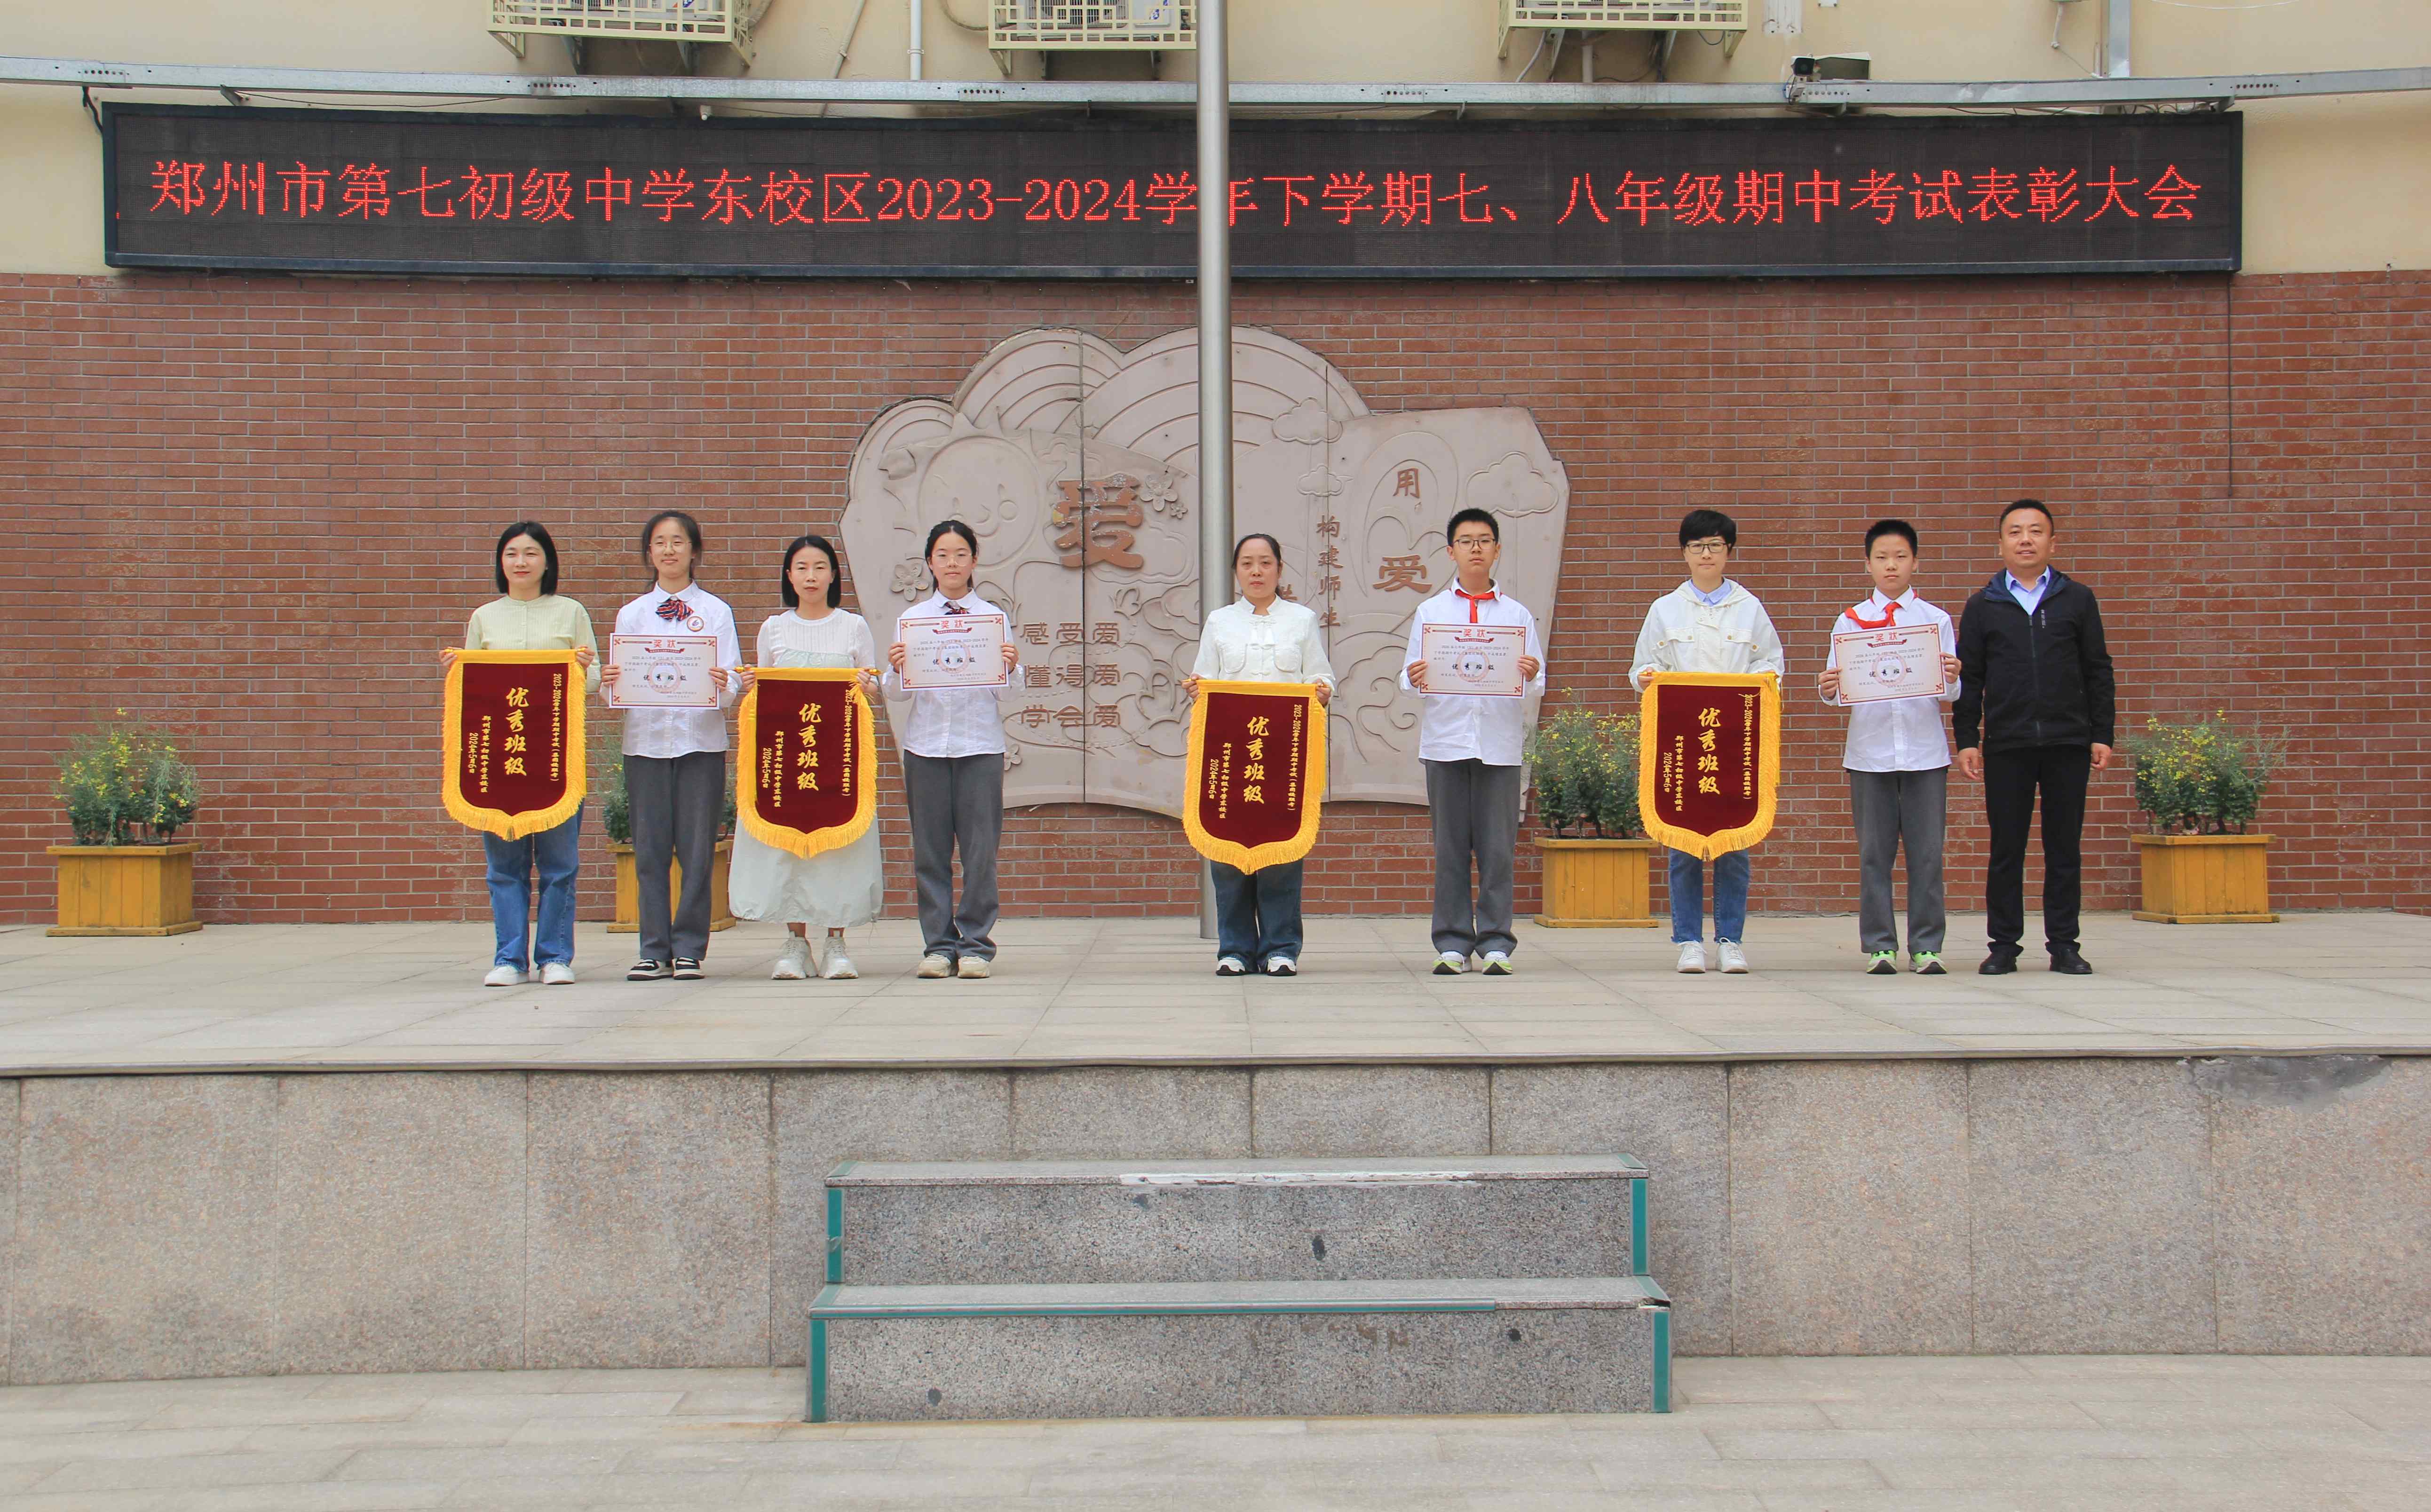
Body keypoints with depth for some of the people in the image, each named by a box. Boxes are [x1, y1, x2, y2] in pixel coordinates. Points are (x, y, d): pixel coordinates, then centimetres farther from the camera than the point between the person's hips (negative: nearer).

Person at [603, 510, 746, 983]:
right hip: (645, 742, 2)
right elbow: (619, 690, 9)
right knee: (650, 849, 2)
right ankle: (655, 950, 8)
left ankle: (690, 950, 6)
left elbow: (733, 684, 0)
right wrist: (610, 686, -13)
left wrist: (725, 687, -21)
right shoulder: (631, 615, 12)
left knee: (698, 848, -2)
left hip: (701, 743, -1)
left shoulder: (716, 611, 7)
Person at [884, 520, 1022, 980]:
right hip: (926, 743, 1)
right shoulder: (911, 619, 9)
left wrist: (1011, 669, -17)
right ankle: (938, 945, 9)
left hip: (980, 743, -1)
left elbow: (1005, 694, 3)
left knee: (980, 847, -3)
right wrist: (896, 670, -13)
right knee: (931, 849, 2)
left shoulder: (994, 618, 6)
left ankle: (975, 944, 6)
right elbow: (896, 692, 8)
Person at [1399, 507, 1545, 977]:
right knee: (1450, 846, 1)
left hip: (1499, 740, 0)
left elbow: (1537, 683, 7)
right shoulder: (1430, 612, 12)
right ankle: (1452, 944, 7)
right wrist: (1414, 679, -15)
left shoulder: (1517, 614, 12)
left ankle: (1495, 943, 4)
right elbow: (1411, 675, 7)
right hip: (1445, 739, 0)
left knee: (1497, 846, -2)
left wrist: (1531, 675, -15)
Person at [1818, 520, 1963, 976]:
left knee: (1927, 852, 0)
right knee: (1874, 853, 2)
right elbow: (1837, 687, 4)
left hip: (1925, 751, 0)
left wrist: (1952, 681, -17)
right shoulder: (1850, 622, 7)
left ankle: (1926, 946, 7)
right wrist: (1828, 690, -17)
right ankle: (1879, 945, 8)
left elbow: (1949, 694, 5)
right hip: (1869, 752, 0)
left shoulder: (1937, 620, 7)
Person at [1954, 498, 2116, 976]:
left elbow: (2098, 672, 9)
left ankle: (2064, 945, 11)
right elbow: (1968, 680, 8)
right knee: (2006, 850, 3)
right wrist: (1966, 740, 0)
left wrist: (2102, 734, 2)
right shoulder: (1983, 606, 8)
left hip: (2068, 743, 0)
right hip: (2005, 747, 0)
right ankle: (2004, 946, 10)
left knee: (2065, 848, 4)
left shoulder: (2077, 600, 9)